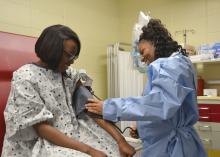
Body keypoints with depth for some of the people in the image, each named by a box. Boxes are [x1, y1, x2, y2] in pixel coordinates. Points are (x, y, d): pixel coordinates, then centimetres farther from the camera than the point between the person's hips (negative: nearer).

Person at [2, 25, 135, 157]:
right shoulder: (25, 78, -14)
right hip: (41, 143, -6)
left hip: (72, 133, 6)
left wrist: (120, 139, -14)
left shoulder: (69, 74, 4)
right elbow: (41, 127, -18)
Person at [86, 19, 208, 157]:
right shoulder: (169, 64, 16)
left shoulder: (173, 65, -17)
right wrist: (142, 128, 10)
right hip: (164, 142, 9)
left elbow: (161, 104, -33)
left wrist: (109, 108, -29)